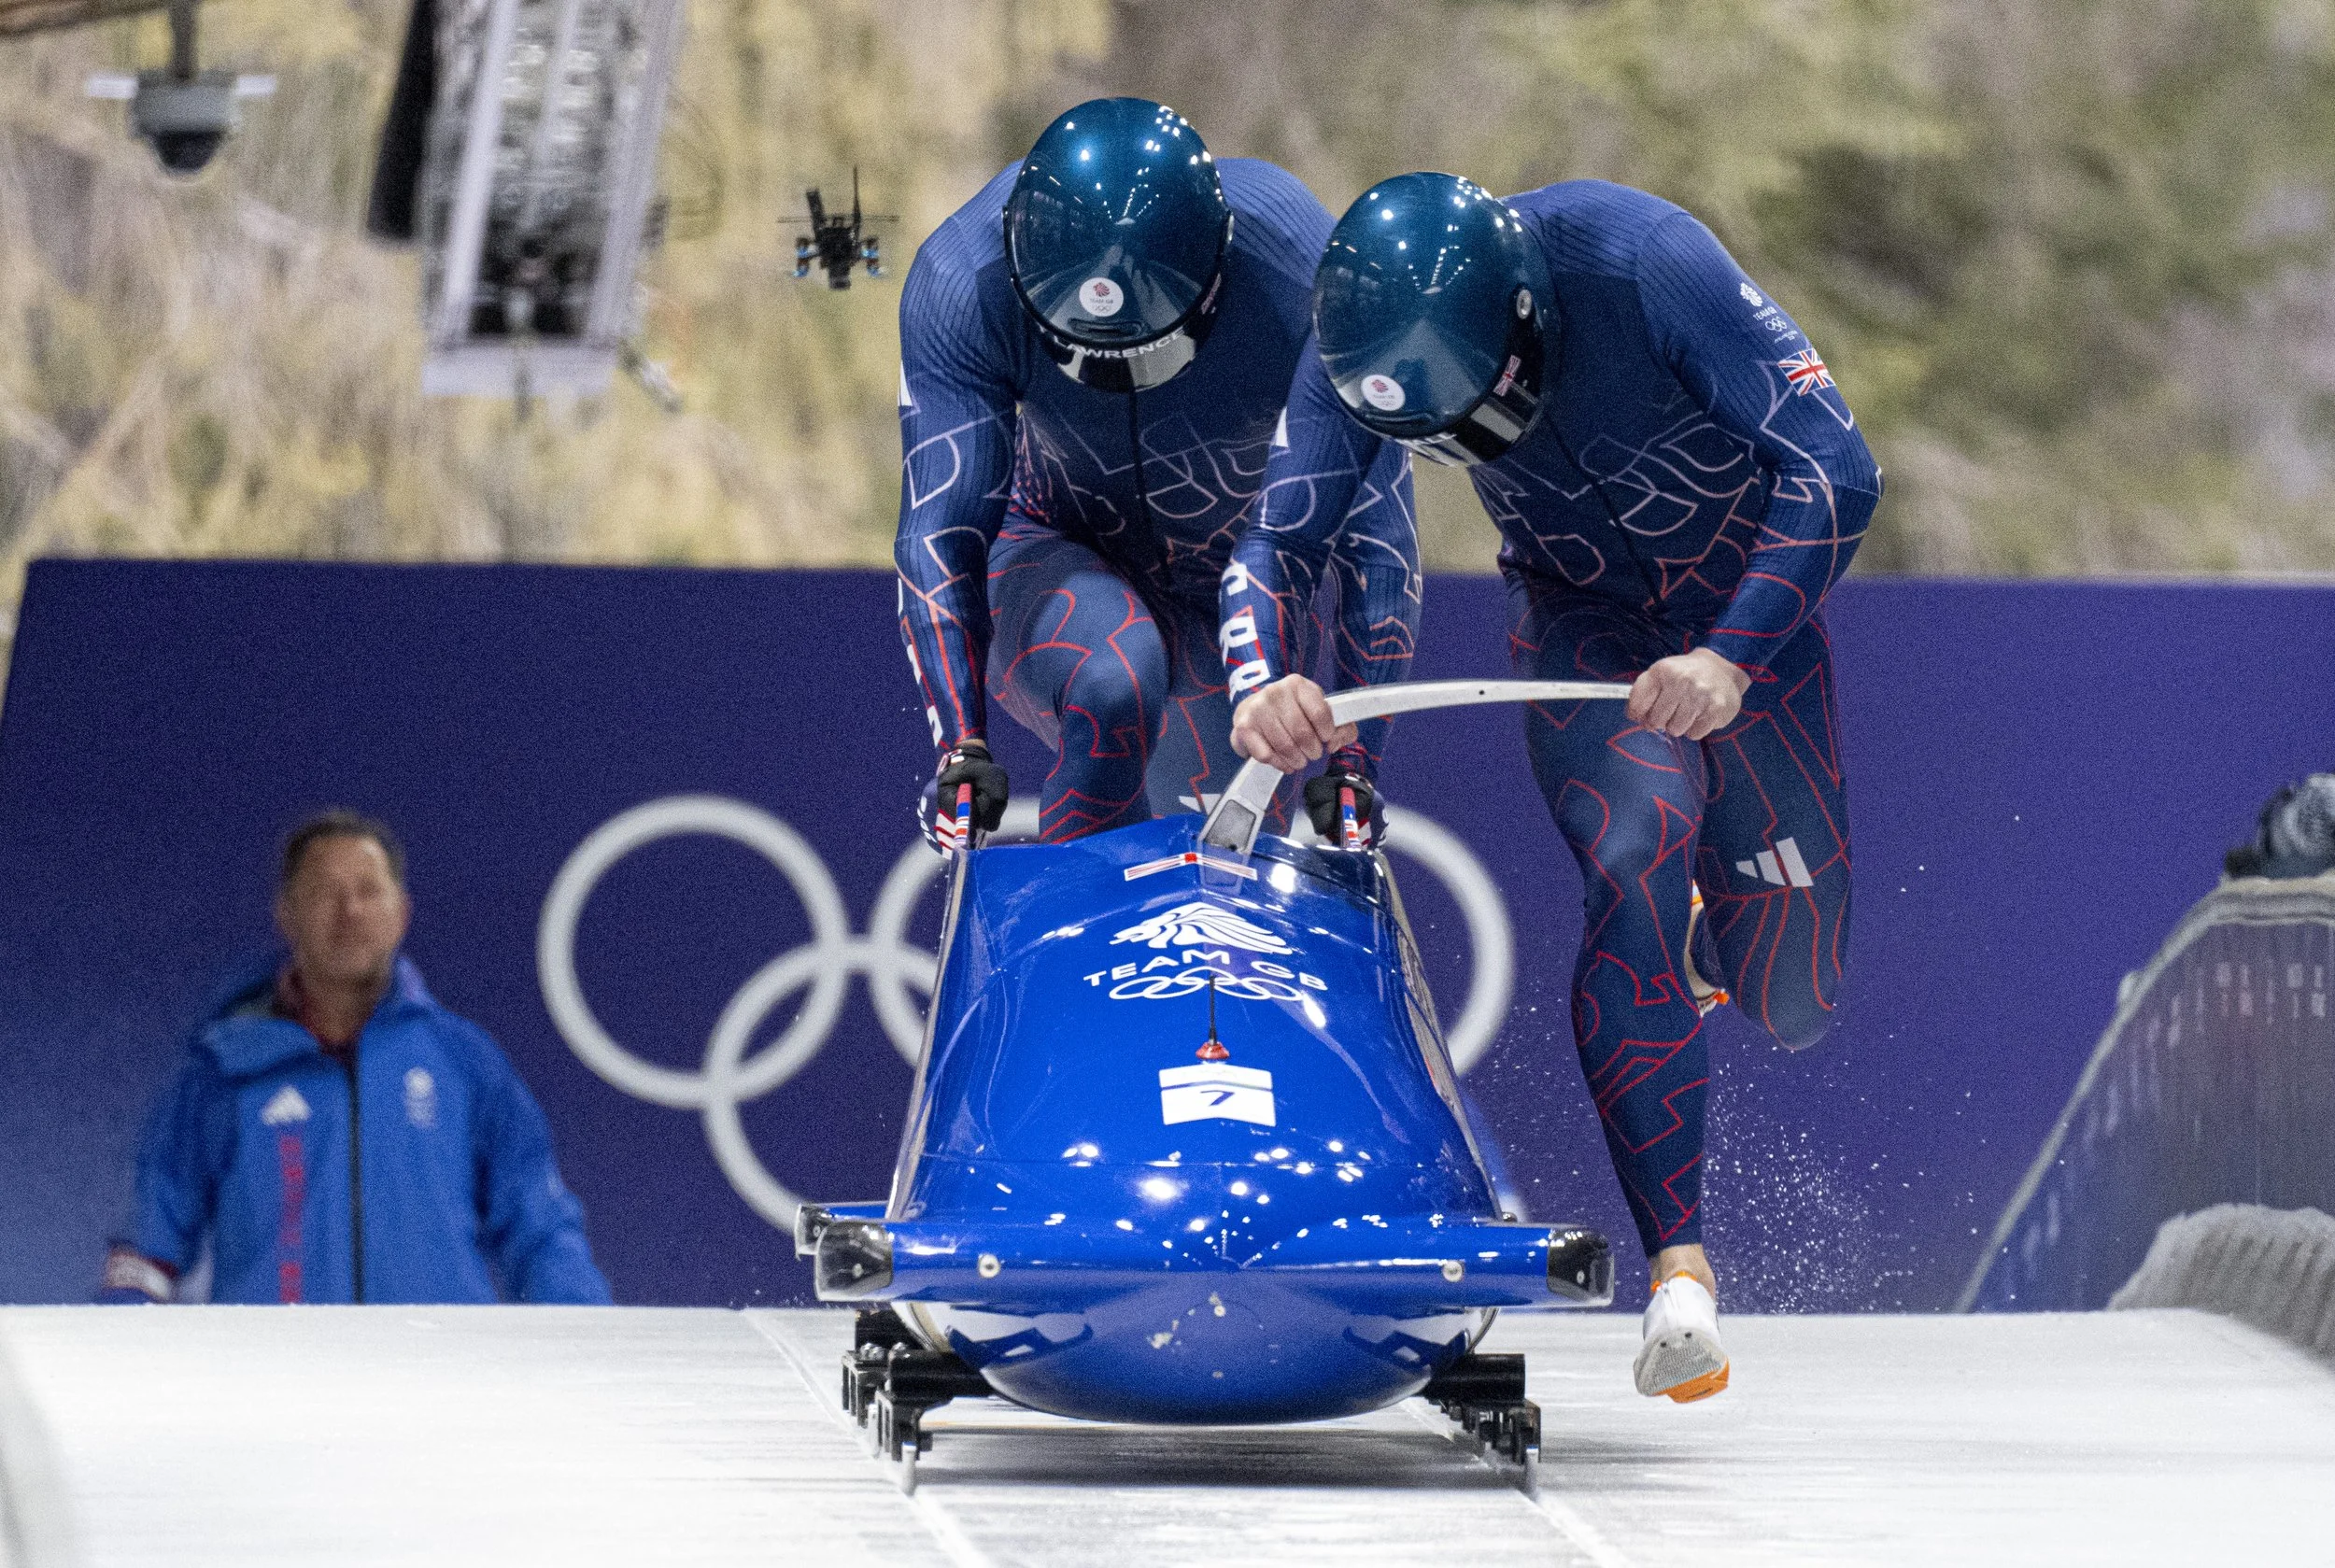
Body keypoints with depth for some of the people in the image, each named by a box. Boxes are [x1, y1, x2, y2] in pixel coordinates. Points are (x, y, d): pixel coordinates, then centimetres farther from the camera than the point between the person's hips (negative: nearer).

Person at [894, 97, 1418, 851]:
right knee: (1116, 684, -33)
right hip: (1054, 556, -2)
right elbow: (940, 534, -31)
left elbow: (1378, 548, -26)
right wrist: (960, 744, -41)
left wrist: (1350, 761, -31)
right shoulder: (964, 284, -31)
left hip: (1237, 592, 2)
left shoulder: (1300, 283, -32)